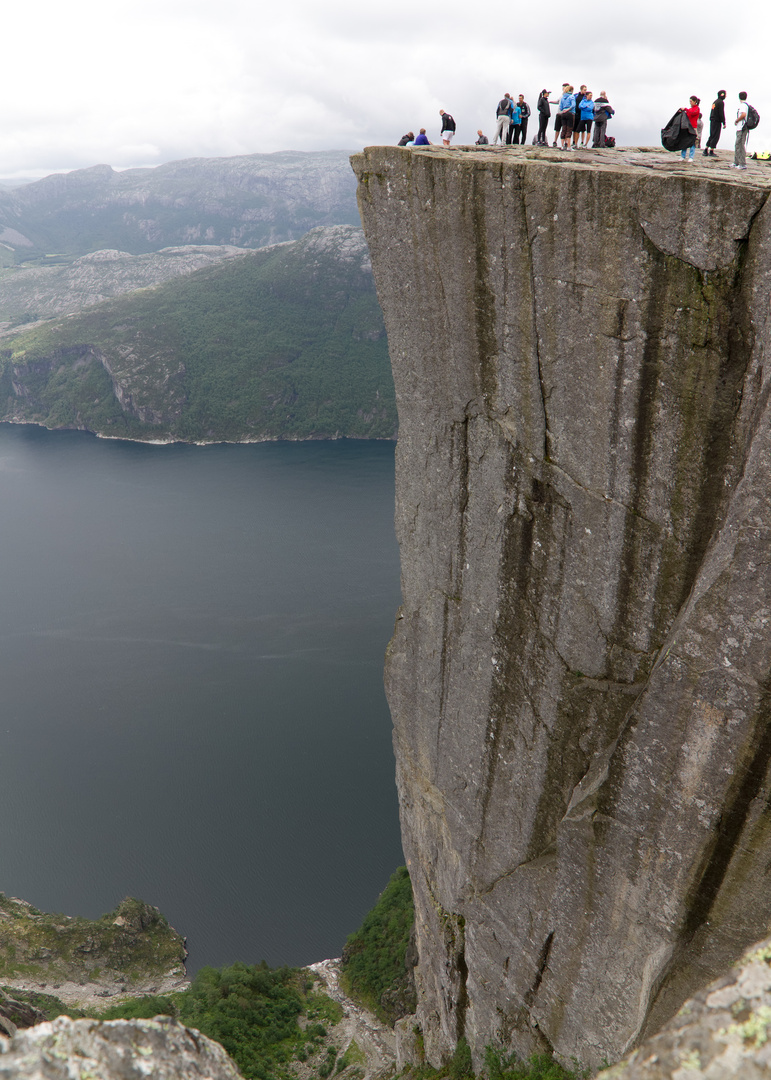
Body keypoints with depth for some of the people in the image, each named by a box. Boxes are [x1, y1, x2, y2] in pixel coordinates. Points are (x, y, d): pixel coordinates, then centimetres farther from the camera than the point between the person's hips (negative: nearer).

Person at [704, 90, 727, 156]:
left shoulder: (715, 101, 15)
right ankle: (711, 152, -6)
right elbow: (721, 113, -16)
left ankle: (706, 151, 11)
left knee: (712, 136, 13)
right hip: (717, 121, -8)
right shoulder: (721, 102, -11)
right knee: (715, 136, -5)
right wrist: (724, 123, -12)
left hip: (712, 121, 8)